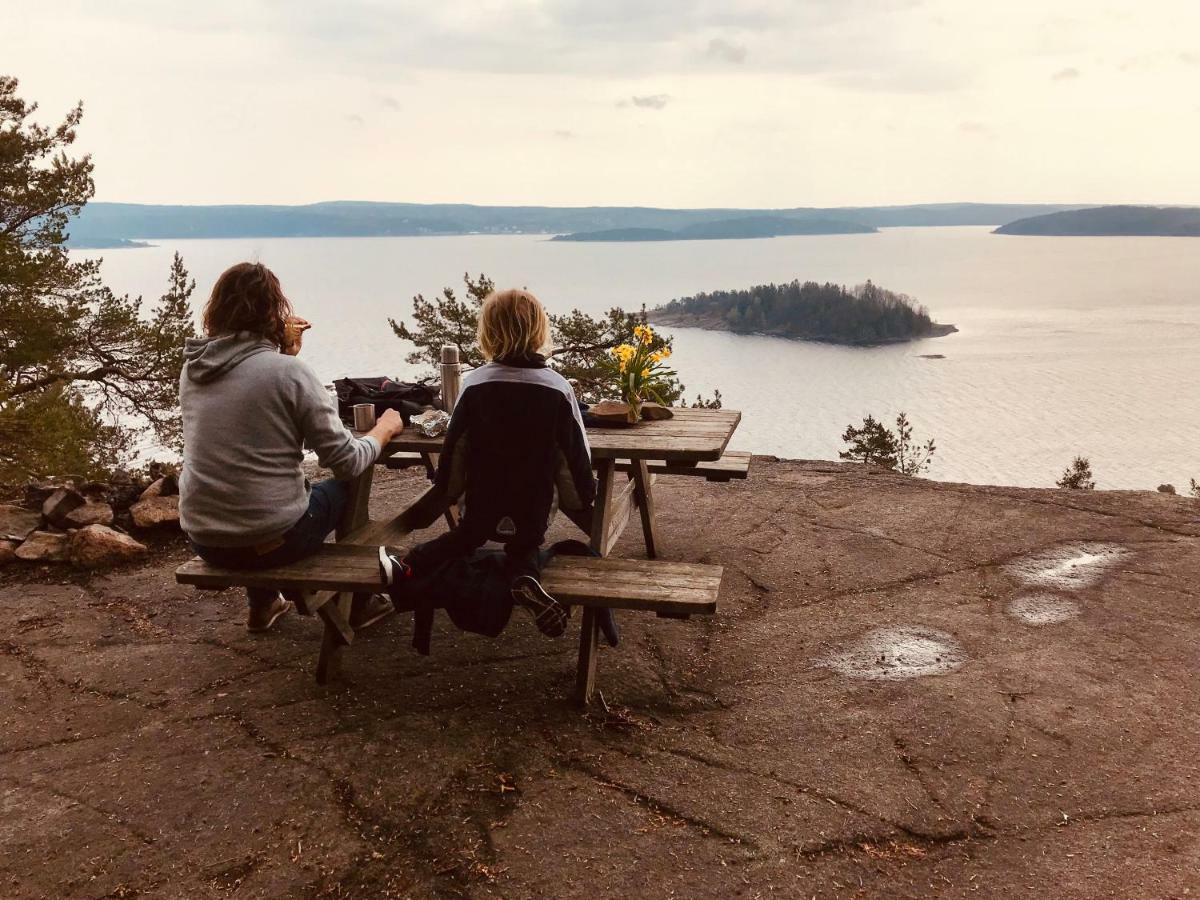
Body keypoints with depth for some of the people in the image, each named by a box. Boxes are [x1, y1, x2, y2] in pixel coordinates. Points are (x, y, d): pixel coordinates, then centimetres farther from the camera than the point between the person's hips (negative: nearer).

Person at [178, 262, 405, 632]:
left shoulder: (192, 369, 1)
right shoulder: (289, 372, -17)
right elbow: (348, 462, -12)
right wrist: (384, 429, 6)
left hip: (203, 539, 6)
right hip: (271, 541, -5)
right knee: (347, 486, 23)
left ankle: (262, 605, 46)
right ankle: (359, 602, 36)